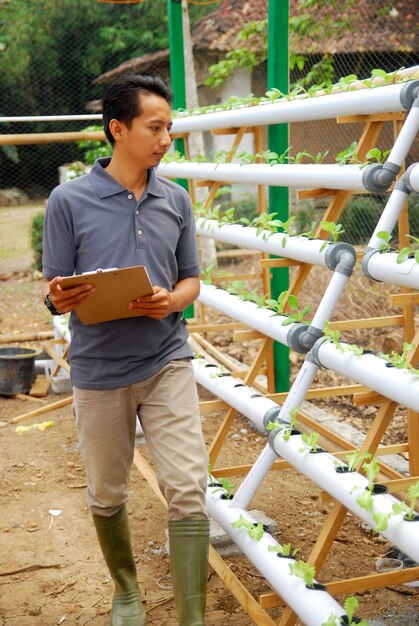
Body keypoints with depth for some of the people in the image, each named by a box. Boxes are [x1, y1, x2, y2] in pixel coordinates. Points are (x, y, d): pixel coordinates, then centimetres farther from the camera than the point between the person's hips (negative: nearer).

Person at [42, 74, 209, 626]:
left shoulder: (175, 199, 3)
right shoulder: (69, 201, -7)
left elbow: (191, 278, 10)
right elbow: (54, 293, -3)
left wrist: (173, 300, -13)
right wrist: (60, 298, -27)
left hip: (168, 363, 2)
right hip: (99, 370, -1)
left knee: (188, 489, -8)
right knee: (107, 496, 15)